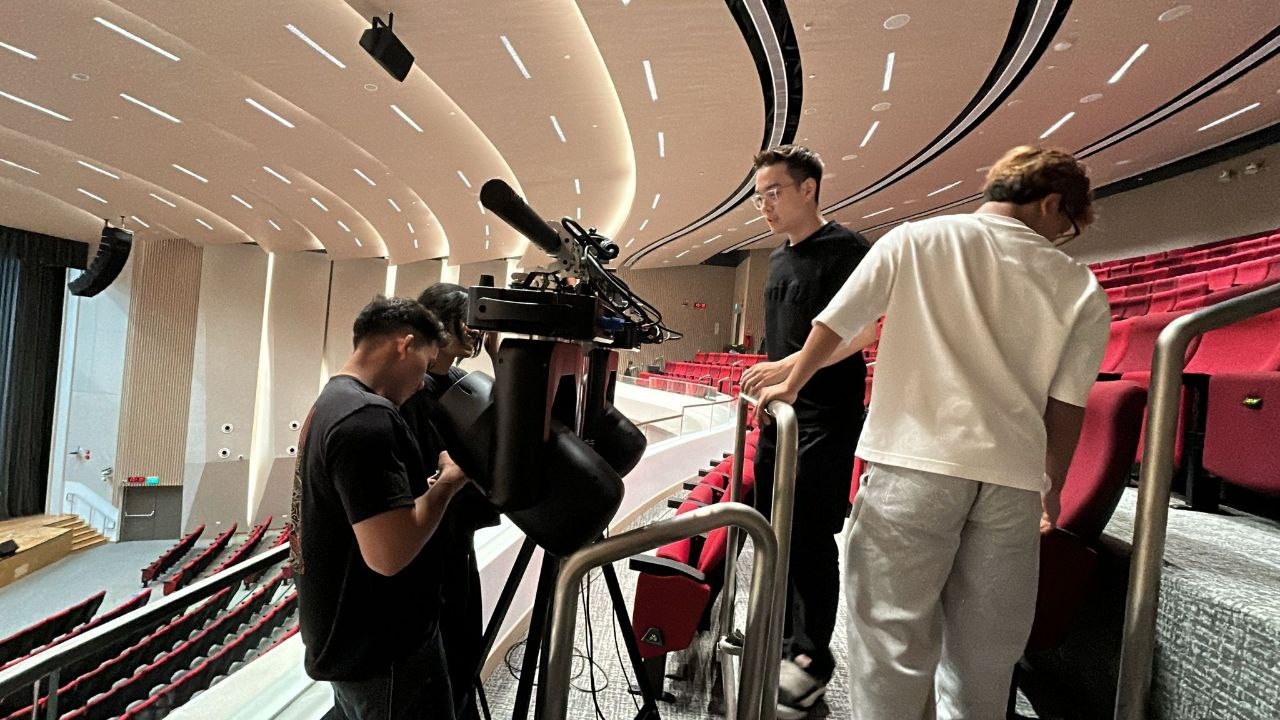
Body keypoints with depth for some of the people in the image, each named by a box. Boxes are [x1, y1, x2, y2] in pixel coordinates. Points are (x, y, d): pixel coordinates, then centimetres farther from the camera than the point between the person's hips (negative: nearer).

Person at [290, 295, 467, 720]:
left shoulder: (330, 402, 6)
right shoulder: (367, 417, -27)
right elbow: (390, 553, -32)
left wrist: (428, 483, 5)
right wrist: (449, 480, -19)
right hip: (383, 648, -9)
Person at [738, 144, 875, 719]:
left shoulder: (844, 248, -8)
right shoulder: (779, 259, 16)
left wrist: (790, 367, -25)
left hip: (826, 418, -8)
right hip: (781, 412, 8)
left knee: (811, 537, -1)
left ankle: (813, 659, 18)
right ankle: (779, 634, 33)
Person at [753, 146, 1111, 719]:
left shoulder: (915, 239, 5)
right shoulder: (1081, 289, 10)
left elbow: (834, 325, 7)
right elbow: (1066, 406, 8)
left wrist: (789, 387, 22)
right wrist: (1052, 487, 24)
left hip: (914, 462, -3)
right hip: (1013, 475, 3)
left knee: (893, 639, 7)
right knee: (983, 656, 18)